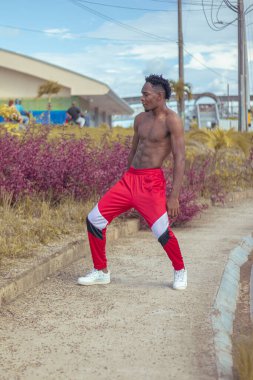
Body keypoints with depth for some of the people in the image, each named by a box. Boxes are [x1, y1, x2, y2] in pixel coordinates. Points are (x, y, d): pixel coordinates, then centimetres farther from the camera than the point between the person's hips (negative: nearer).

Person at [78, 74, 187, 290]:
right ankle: (101, 272, 16)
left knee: (162, 232, -19)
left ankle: (180, 271, 12)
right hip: (130, 178, 7)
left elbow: (180, 159, -12)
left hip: (152, 182, -7)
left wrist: (174, 196, -18)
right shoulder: (140, 119, 14)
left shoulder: (172, 120, -7)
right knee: (94, 220, 0)